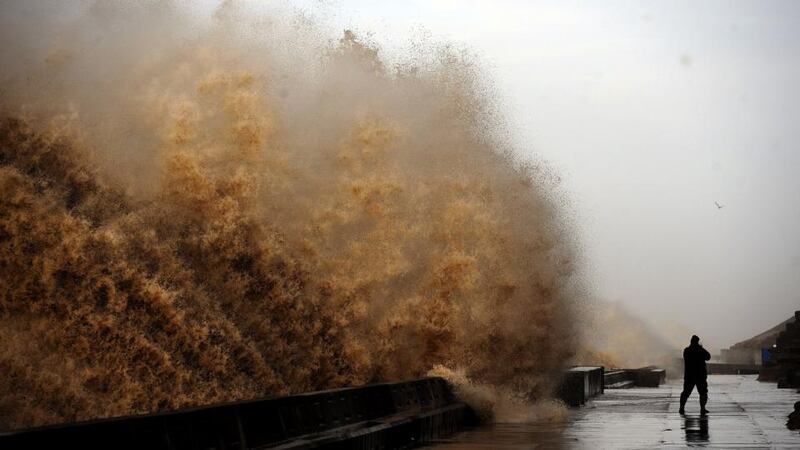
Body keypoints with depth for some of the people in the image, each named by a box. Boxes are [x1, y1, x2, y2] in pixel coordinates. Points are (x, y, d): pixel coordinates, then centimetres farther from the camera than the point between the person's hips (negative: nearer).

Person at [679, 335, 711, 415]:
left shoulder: (686, 350, 0)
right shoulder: (700, 350, -11)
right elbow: (708, 357, 3)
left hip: (689, 376, 3)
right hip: (700, 375, -3)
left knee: (686, 392, 10)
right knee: (703, 392, 6)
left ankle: (681, 407, 4)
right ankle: (702, 408, -2)